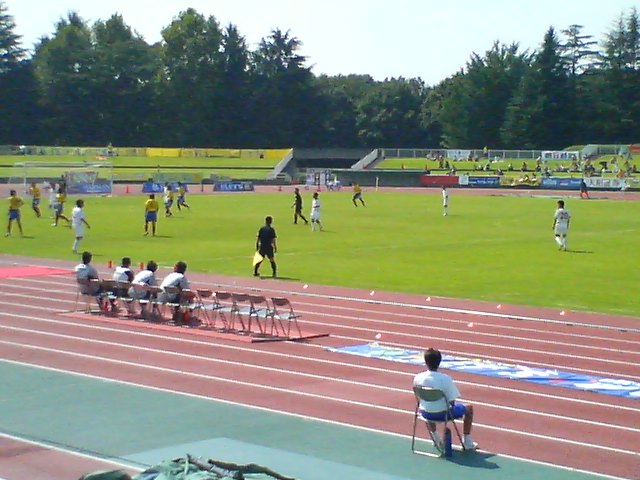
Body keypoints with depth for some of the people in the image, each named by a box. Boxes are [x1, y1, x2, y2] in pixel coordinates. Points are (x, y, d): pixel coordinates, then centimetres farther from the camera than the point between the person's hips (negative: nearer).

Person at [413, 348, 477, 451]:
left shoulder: (418, 378, -13)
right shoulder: (446, 379, -23)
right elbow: (452, 402, -18)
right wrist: (450, 406, 5)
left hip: (426, 414, 4)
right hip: (443, 413, -3)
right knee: (469, 408, 22)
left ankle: (436, 438, 47)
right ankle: (467, 442, 26)